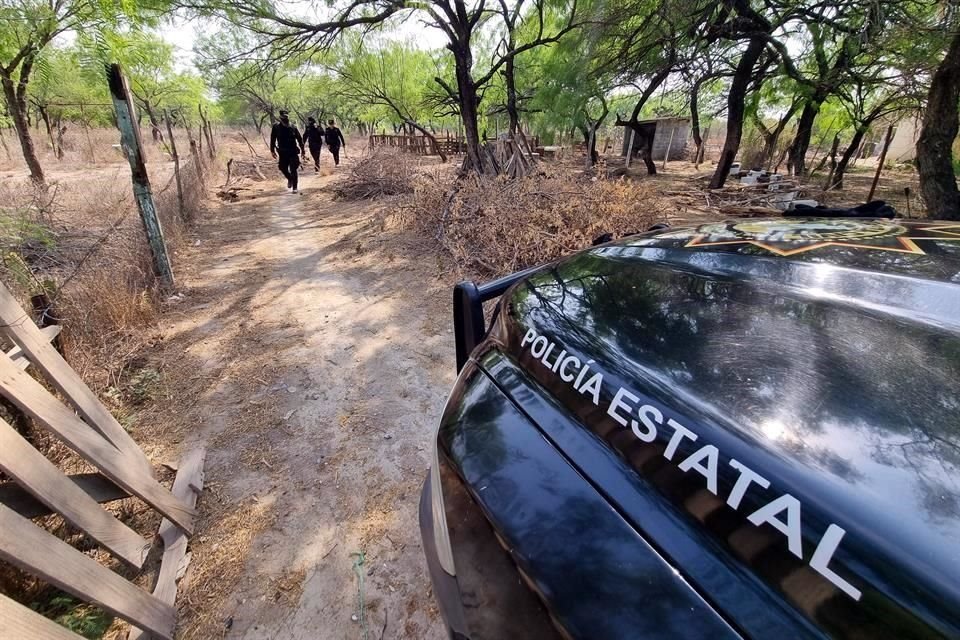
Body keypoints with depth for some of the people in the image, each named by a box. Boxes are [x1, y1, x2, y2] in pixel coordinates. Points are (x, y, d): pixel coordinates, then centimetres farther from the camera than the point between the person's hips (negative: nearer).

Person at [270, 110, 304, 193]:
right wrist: (272, 150, 2)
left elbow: (300, 139, 4)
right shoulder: (276, 127, -1)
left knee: (293, 170, -6)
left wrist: (302, 150, 1)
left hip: (293, 152, -2)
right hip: (283, 152, 2)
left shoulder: (293, 128, -3)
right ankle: (290, 179, 33)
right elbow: (273, 139, 5)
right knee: (283, 168, 2)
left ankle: (294, 187, 2)